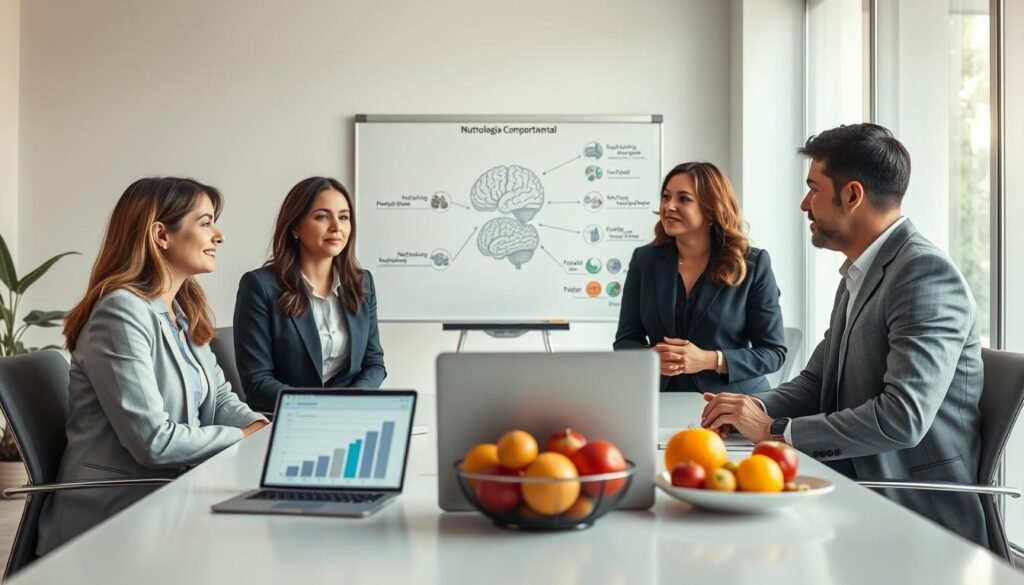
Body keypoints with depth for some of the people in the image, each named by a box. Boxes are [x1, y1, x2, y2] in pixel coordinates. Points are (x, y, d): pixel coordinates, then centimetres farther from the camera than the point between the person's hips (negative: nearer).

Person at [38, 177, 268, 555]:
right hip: (116, 514, -8)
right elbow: (155, 442, -24)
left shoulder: (185, 311, 10)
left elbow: (219, 397, 12)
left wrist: (263, 428, -9)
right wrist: (246, 437, -14)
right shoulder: (122, 312, -19)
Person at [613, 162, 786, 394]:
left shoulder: (752, 265, -2)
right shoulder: (644, 260, 5)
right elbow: (625, 342, 7)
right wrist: (651, 357, -16)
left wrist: (709, 360, -17)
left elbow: (773, 351, -3)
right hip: (664, 401, 2)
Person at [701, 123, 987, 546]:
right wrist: (755, 409, -6)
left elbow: (904, 417, -26)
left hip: (917, 512, -7)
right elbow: (817, 381, 15)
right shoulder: (858, 274, 12)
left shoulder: (926, 274, -17)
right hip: (857, 482, 8)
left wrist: (776, 430, -20)